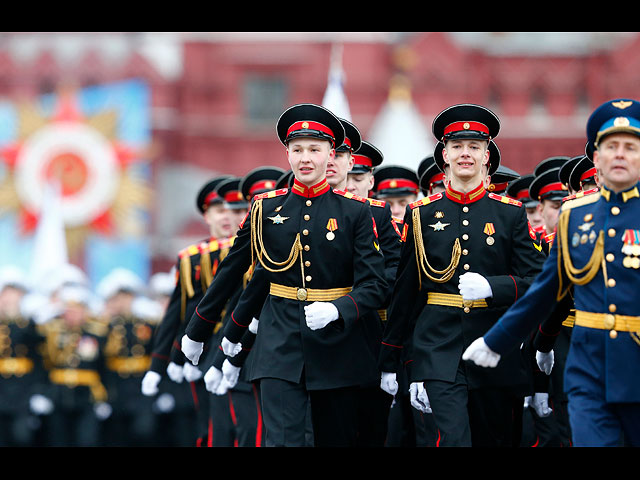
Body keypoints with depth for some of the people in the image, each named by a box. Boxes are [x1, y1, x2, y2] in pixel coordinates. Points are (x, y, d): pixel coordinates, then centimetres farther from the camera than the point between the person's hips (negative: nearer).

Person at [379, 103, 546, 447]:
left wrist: (491, 286, -19)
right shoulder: (422, 214, 6)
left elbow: (536, 283, 1)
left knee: (496, 438, 10)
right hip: (440, 350, -1)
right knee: (453, 438, -16)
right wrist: (389, 362, 10)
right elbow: (404, 292, 10)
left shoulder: (511, 213, 5)